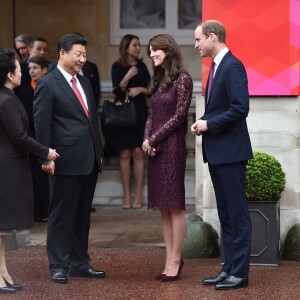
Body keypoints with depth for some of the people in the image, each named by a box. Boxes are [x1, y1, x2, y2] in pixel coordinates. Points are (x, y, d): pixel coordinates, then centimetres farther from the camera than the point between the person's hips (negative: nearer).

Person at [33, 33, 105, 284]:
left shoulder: (84, 82, 16)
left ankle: (79, 263, 21)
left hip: (89, 161, 7)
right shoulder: (48, 84, -7)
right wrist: (46, 157, -15)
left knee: (82, 215, 13)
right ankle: (58, 266, 9)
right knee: (61, 215, 2)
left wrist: (98, 151, 16)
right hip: (67, 160, -7)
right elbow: (42, 124, -11)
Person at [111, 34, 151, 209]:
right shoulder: (117, 66, 1)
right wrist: (127, 77, -24)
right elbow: (117, 90, -8)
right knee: (125, 154, 0)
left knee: (138, 153, -3)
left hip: (140, 112, 1)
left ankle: (138, 195, 0)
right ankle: (127, 195, 5)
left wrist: (141, 89, -10)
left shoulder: (141, 66, 8)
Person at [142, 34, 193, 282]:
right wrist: (146, 139, -1)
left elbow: (179, 115, -11)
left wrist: (154, 139, -9)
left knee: (175, 205, -4)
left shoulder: (182, 79, -7)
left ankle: (175, 260, -1)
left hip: (172, 146, -8)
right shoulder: (159, 80, 16)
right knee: (163, 206, 7)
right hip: (155, 148, 8)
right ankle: (170, 259, 11)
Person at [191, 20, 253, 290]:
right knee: (225, 214, 13)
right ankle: (229, 268, 18)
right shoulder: (217, 67, 16)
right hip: (217, 152, 10)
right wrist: (203, 124, 3)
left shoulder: (232, 66, -14)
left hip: (230, 151, -10)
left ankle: (240, 272, 0)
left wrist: (209, 124, -15)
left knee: (237, 214, -4)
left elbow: (240, 108, -23)